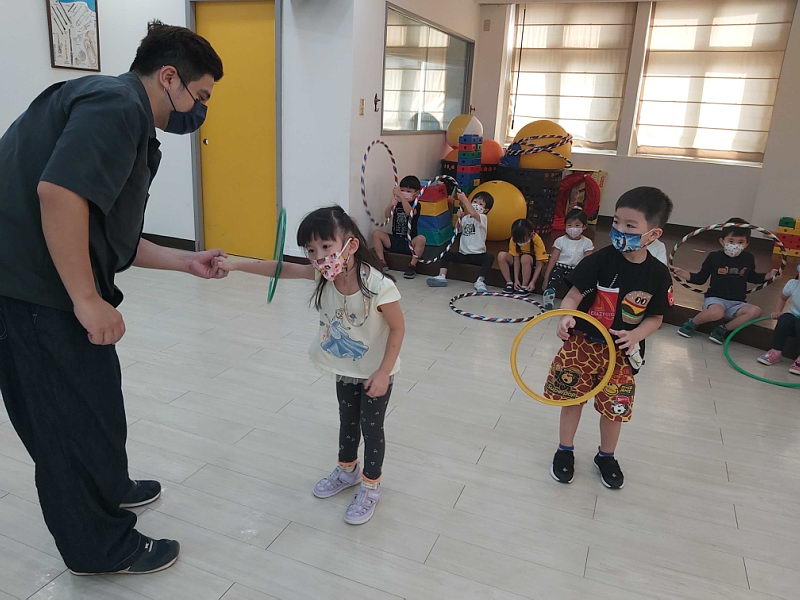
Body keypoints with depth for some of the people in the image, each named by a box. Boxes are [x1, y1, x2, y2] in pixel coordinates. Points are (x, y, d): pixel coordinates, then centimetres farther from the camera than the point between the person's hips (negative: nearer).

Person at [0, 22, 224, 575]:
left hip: (45, 286, 10)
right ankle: (103, 549, 24)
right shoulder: (117, 103, -14)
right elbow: (58, 192, -28)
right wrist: (87, 299, -25)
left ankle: (108, 489, 48)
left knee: (93, 400, 24)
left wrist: (186, 261, 16)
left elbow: (112, 236, 19)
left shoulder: (128, 123, 18)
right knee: (77, 415, 4)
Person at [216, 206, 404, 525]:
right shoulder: (323, 274, -18)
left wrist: (383, 373, -21)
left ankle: (370, 487, 32)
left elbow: (398, 328, -23)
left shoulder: (378, 286, -34)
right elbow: (280, 268, -11)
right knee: (347, 421, 25)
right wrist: (235, 264, -17)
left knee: (371, 428, 11)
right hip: (345, 369, 6)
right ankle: (347, 470, 49)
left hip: (375, 373, -6)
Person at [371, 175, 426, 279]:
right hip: (394, 241, 4)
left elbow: (409, 212, -27)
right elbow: (387, 216, -12)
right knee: (376, 233, -14)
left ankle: (412, 265, -23)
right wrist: (392, 204, -32)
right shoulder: (397, 204, 6)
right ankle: (382, 262, -11)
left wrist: (401, 197, -38)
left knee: (421, 239, -33)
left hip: (410, 243, -4)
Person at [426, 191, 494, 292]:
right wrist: (459, 218, -5)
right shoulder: (465, 217, 12)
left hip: (478, 255, -5)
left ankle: (480, 281, -38)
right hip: (463, 254, 5)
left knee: (489, 256, -32)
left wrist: (464, 199, -30)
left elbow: (473, 214, -30)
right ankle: (441, 276, -19)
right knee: (447, 254, -9)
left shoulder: (483, 217, -7)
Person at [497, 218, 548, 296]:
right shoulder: (513, 240, -19)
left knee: (525, 258, -37)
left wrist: (533, 282, -32)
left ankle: (524, 287, -26)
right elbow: (516, 260, -16)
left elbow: (539, 265, -24)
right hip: (520, 263, 3)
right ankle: (509, 283, -15)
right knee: (501, 256, -23)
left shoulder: (537, 240, -27)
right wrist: (516, 279, -23)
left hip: (532, 264, -3)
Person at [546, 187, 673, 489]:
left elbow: (655, 317, 1)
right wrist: (566, 317, -33)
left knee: (615, 406, 11)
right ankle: (565, 450, 31)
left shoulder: (657, 274, -8)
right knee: (572, 397, 7)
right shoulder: (600, 260, -14)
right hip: (583, 342, -1)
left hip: (621, 350, 2)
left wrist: (635, 335, -17)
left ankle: (606, 456, 38)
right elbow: (574, 295, -13)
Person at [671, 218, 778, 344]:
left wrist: (768, 276, 12)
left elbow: (751, 277, 27)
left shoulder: (748, 259, 7)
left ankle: (723, 329, -14)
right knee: (717, 312, -39)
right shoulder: (714, 257, -2)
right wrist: (684, 274, -12)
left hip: (737, 303, 4)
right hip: (715, 298, -4)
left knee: (756, 311, -26)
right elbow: (701, 278, 3)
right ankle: (692, 323, -8)